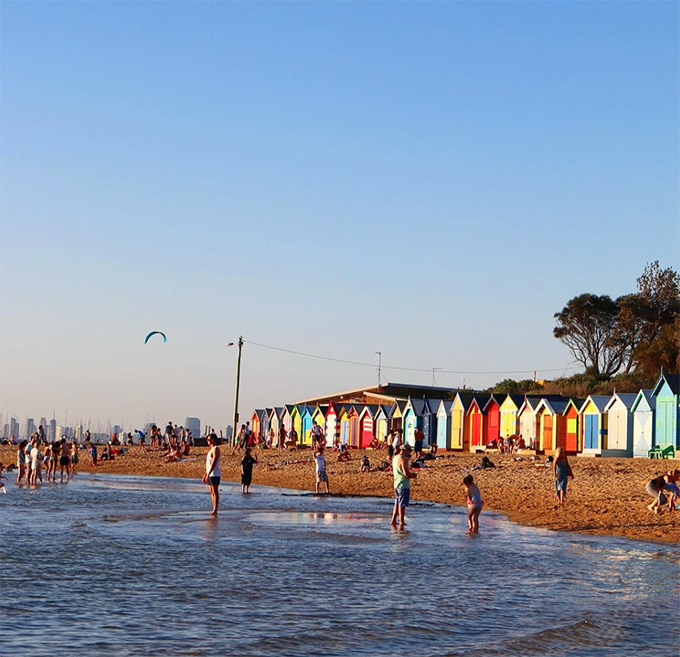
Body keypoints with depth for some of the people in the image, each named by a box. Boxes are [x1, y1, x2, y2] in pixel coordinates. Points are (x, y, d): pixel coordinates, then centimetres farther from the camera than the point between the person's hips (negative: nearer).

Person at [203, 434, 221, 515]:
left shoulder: (215, 449, -12)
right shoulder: (211, 449, 18)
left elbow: (214, 463, -21)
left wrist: (208, 474, -24)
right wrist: (205, 475, 21)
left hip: (214, 474, -10)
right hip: (210, 474, 10)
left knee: (215, 492, -8)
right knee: (212, 492, 10)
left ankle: (215, 510, -9)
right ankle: (214, 510, 13)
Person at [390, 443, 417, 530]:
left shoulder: (395, 458, 13)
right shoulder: (403, 459, -17)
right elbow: (406, 474, -23)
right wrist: (414, 476, -3)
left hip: (396, 484, 9)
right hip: (403, 485, -9)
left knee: (397, 503, 18)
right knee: (402, 504, -6)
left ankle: (393, 521, 23)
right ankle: (401, 523, -6)